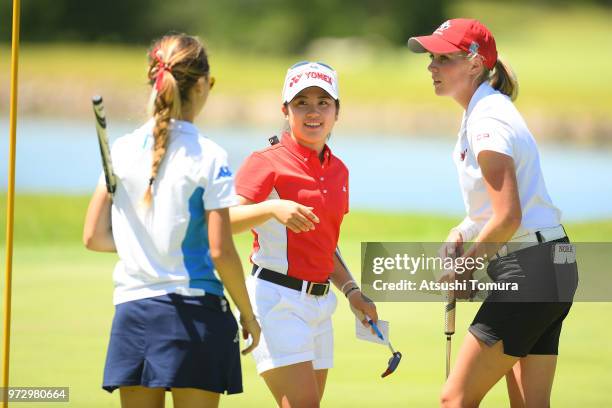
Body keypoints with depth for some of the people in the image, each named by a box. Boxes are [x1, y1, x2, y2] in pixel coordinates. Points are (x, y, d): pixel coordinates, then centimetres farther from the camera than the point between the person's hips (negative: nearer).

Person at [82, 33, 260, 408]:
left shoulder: (122, 150, 4)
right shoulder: (208, 157, -9)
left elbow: (93, 237, 6)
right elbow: (220, 251, -11)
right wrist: (248, 314, 0)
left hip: (132, 312, 4)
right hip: (193, 313, -4)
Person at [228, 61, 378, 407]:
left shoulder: (338, 170, 14)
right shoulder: (268, 162, -7)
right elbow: (224, 221, -21)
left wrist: (351, 289, 11)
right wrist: (272, 208, -36)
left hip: (320, 300, 7)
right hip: (276, 298, -7)